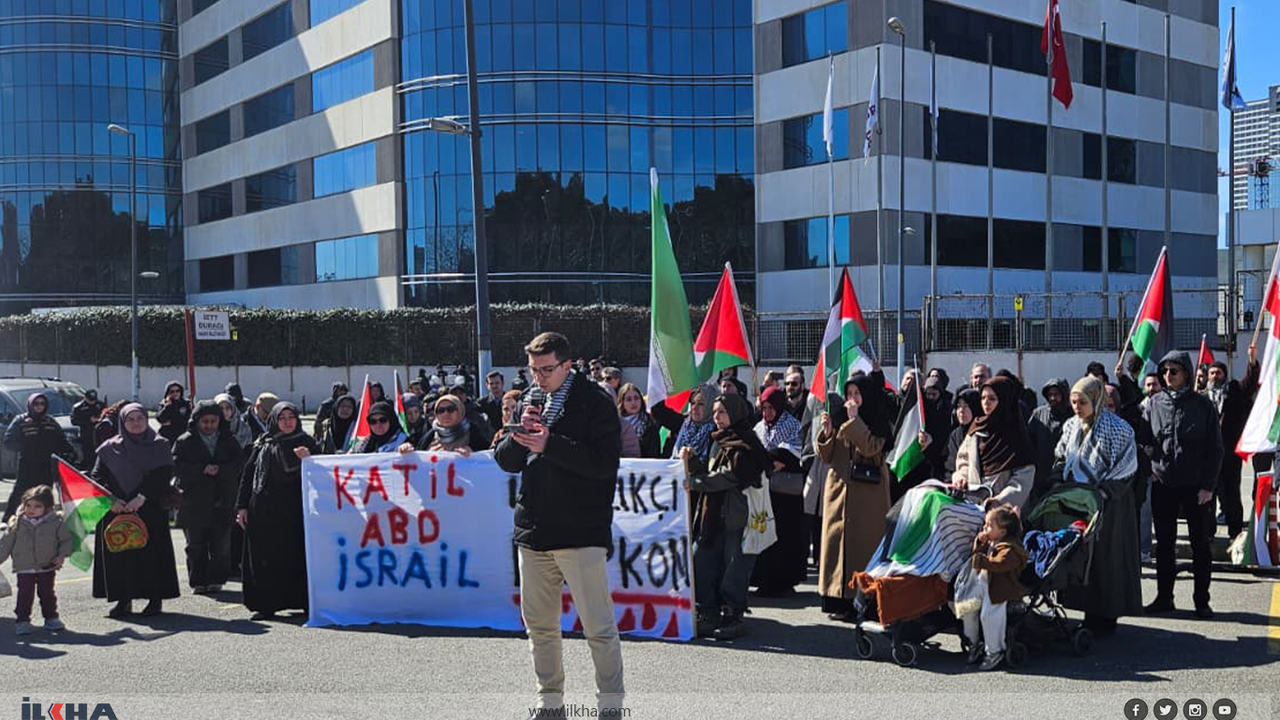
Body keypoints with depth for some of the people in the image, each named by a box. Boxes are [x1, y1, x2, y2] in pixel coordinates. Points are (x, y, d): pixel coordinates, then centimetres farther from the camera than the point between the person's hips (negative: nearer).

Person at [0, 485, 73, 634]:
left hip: (47, 567, 0)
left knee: (47, 593, 11)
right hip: (24, 569, 0)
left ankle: (51, 618, 24)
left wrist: (61, 555, -11)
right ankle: (22, 621, 4)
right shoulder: (17, 523, -4)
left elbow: (67, 540, 0)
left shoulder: (57, 522, -8)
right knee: (25, 595, -5)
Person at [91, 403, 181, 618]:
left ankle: (156, 599, 5)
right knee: (118, 554, 1)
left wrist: (142, 497, -17)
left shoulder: (160, 446, 4)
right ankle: (124, 600, 9)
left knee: (152, 552, -3)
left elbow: (163, 476, -5)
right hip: (116, 511, 2)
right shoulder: (110, 448, 9)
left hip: (150, 510, -2)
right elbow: (97, 477, 4)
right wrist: (111, 499, -12)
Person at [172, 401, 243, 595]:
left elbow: (239, 464, -2)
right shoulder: (185, 442, 5)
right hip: (194, 503, -1)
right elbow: (177, 466, -8)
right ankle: (198, 582, 12)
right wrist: (202, 470, -19)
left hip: (222, 503, 1)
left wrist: (219, 470, -19)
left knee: (221, 545, -1)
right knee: (196, 546, 4)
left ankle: (216, 580, 9)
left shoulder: (229, 441, 10)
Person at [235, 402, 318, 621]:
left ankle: (303, 600, 8)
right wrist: (242, 506, 5)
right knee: (265, 557, 2)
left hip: (295, 510, -2)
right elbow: (248, 475, 11)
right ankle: (267, 604, 8)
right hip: (264, 510, 2)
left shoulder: (307, 443, 6)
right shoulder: (263, 445, 10)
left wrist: (308, 460, -17)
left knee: (297, 555, -1)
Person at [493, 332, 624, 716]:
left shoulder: (595, 401, -6)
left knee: (599, 626, -3)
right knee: (538, 623, 14)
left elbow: (605, 462, -17)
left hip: (581, 532, -6)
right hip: (534, 528, 7)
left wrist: (550, 445, -20)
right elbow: (505, 461, 12)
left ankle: (611, 703, 10)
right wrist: (519, 433, -8)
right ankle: (549, 700, 28)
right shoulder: (531, 399, 13)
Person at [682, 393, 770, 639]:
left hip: (736, 519, -9)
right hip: (715, 517, 9)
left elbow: (730, 476, -18)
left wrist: (693, 482, -13)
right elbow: (709, 474, 20)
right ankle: (708, 616, 14)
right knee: (702, 564, 6)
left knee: (734, 570, -3)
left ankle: (732, 618, 7)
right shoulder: (721, 442, 20)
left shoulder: (744, 444, -9)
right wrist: (692, 460, 3)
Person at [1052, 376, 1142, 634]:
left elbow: (1124, 469, -13)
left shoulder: (1116, 428, -11)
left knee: (1106, 557, 0)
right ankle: (1091, 614, 17)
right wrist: (1059, 484, 3)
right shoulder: (1071, 426, 9)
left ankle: (1106, 617, 9)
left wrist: (1101, 494, -18)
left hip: (1108, 505, -6)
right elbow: (1061, 458, 17)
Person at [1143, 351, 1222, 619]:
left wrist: (1208, 485, -9)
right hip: (1163, 484, 3)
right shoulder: (1155, 403, 4)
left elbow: (1215, 448, -3)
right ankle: (1164, 597, 19)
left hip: (1195, 486, -3)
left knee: (1200, 543, 6)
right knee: (1164, 543, 9)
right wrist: (1151, 467, -2)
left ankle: (1202, 600, 15)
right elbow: (1145, 439, 12)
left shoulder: (1203, 405, -4)